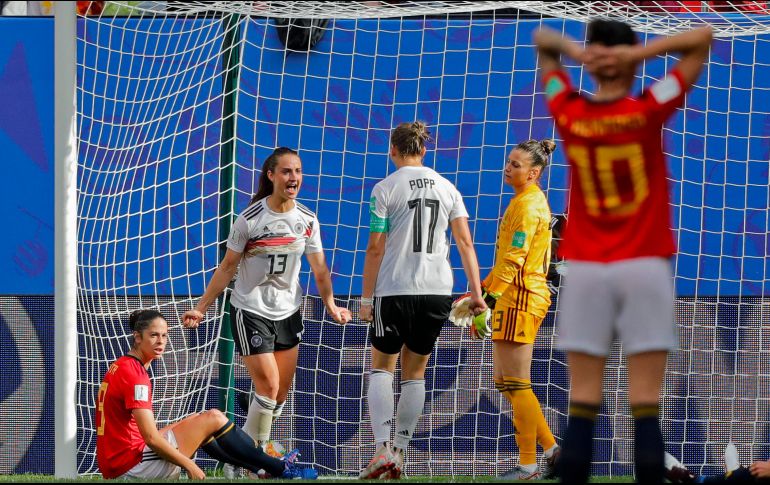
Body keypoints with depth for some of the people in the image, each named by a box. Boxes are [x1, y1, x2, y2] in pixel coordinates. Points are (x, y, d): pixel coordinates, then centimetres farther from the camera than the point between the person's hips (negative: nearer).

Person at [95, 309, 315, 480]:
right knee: (213, 418, -5)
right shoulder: (134, 374, -17)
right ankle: (280, 470, 4)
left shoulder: (121, 367, 14)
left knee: (200, 421, 22)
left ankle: (263, 469, 25)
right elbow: (151, 438, -21)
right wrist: (189, 465, -13)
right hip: (130, 467, -10)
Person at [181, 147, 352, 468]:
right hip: (250, 312, -5)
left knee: (281, 393, 8)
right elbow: (227, 267, -8)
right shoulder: (250, 219, -15)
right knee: (268, 387, -12)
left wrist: (330, 305, -6)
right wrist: (202, 308, -9)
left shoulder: (307, 220, -2)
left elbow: (319, 269, 5)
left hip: (288, 312, 5)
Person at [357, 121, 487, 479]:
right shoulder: (446, 188, 7)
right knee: (414, 372, 12)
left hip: (395, 289, -3)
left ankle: (383, 448, -8)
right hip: (437, 289, 4)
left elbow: (375, 249, -6)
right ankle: (399, 453, 9)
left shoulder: (385, 189, -5)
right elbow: (465, 242, 3)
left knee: (381, 368, 8)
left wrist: (366, 298, -1)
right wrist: (476, 293, 4)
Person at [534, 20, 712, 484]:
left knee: (583, 405, 0)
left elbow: (542, 41, 17)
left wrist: (577, 51, -4)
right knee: (646, 406, -5)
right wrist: (640, 52, -10)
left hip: (585, 270, 2)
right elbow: (703, 38, 0)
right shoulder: (648, 111, -7)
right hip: (644, 267, -2)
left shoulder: (569, 114, 0)